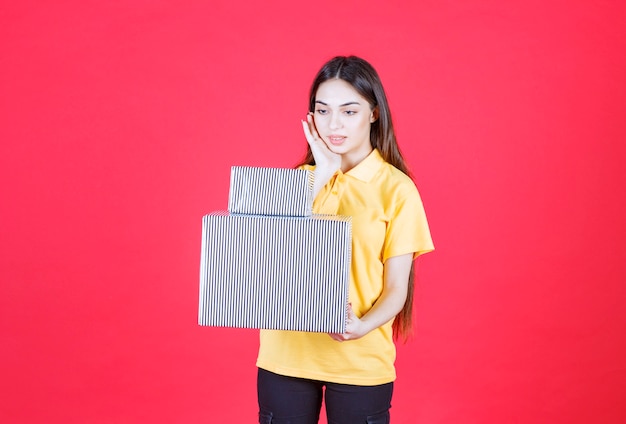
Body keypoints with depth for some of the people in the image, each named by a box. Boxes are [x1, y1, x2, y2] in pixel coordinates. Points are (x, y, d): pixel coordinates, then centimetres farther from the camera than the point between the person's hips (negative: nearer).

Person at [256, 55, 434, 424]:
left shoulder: (397, 189, -4)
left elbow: (396, 288, -4)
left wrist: (361, 327, -23)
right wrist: (321, 176, -9)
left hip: (360, 362, -2)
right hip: (285, 354, 3)